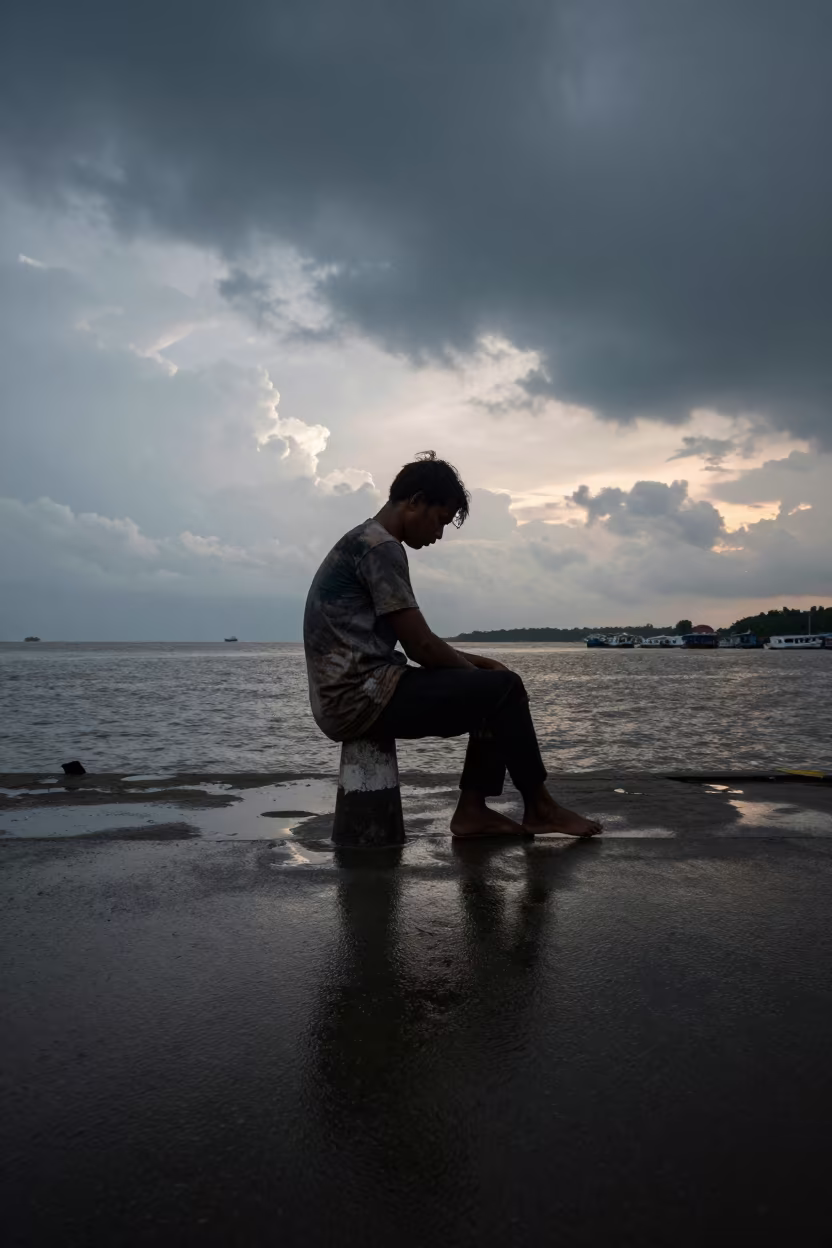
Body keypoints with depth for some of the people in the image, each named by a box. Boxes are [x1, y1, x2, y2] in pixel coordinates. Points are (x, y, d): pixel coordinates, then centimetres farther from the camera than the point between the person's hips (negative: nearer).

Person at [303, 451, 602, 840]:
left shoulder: (363, 543, 19)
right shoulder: (381, 546, -13)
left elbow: (415, 644, 21)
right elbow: (421, 647, -16)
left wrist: (468, 661, 9)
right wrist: (474, 668, 1)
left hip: (347, 698, 10)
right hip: (359, 699, -10)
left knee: (489, 695, 13)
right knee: (504, 688, -7)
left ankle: (472, 809, 8)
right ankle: (539, 807, 8)